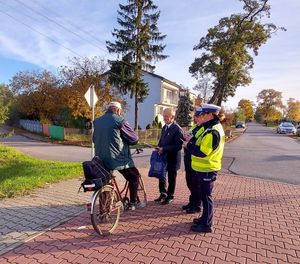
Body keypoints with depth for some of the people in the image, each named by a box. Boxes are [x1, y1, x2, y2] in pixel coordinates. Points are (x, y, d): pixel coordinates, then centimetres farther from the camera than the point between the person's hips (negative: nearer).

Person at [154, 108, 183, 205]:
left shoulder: (177, 129, -17)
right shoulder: (164, 127, 9)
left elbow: (178, 145, -22)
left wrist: (164, 149, -23)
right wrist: (159, 148, -2)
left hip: (172, 158, -7)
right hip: (163, 156, 7)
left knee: (171, 178, 10)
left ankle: (170, 196, 27)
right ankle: (163, 194, 36)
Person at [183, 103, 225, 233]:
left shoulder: (213, 131, -23)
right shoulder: (212, 128, 11)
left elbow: (202, 152, -26)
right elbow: (204, 145, 16)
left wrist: (188, 145, -13)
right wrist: (192, 142, 1)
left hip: (207, 169, -10)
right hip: (204, 168, 10)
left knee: (206, 196, 2)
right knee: (203, 195, 20)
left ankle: (206, 224, 17)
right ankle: (205, 218, 35)